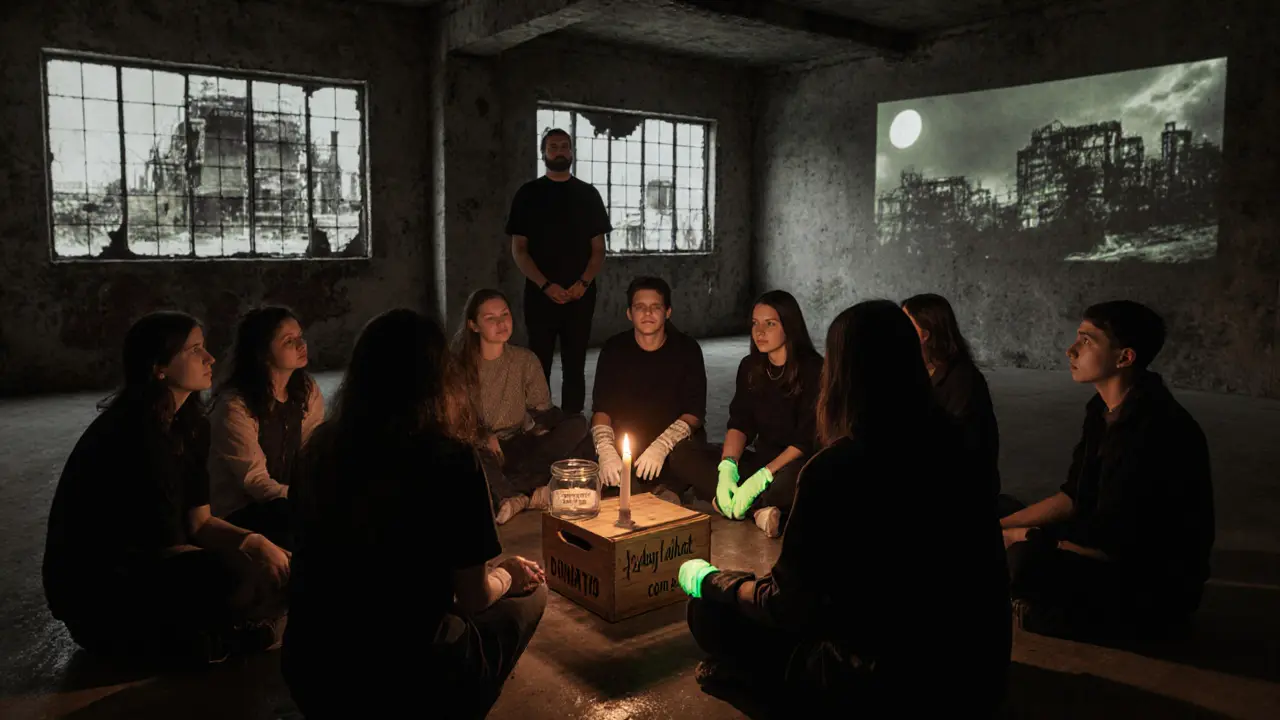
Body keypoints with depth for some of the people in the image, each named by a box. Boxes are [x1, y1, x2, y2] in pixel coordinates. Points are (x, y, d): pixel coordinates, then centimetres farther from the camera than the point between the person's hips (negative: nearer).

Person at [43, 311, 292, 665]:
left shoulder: (189, 423, 2)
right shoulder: (133, 434, -25)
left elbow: (198, 522, 2)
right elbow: (170, 547, -21)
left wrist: (254, 541, -16)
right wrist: (250, 557, -23)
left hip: (144, 563, 8)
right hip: (94, 588, -8)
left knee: (273, 567, -8)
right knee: (242, 580, -30)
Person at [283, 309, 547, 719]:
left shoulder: (320, 448, -2)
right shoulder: (448, 460, -18)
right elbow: (473, 601, -9)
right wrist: (507, 576, 14)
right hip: (402, 680, -5)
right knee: (530, 593, 19)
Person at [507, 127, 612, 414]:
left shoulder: (588, 194, 9)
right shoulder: (528, 194, 5)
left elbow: (598, 249, 8)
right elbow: (518, 249, 1)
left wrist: (584, 282, -10)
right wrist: (545, 285, -12)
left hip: (580, 295, 1)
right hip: (540, 294, -1)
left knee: (574, 366, 4)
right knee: (539, 365, 0)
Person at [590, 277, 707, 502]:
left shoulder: (686, 349, -4)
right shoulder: (614, 349, 0)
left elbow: (695, 413, -10)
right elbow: (601, 408, -5)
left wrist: (662, 446, -29)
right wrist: (606, 450, -26)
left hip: (674, 439, -2)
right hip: (626, 437, 2)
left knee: (687, 457, -36)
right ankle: (660, 493, -12)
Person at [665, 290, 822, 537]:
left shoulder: (813, 369, -14)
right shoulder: (750, 366, 5)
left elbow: (807, 439, -18)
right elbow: (740, 423, 1)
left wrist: (760, 479, -25)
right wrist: (727, 467, -19)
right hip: (762, 460, 7)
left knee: (793, 478, -43)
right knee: (684, 457, -12)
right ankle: (760, 512, -23)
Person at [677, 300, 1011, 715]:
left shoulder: (834, 470, -22)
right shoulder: (947, 445, -1)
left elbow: (786, 607, -10)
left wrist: (707, 580, 8)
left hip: (900, 686, -7)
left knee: (711, 612, 3)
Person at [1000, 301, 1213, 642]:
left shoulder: (1153, 430, -27)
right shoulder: (1105, 410, 3)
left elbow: (1109, 543, -27)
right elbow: (1074, 498, 10)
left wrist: (1024, 539, -16)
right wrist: (1000, 526, 0)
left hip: (1157, 589, -9)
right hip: (1118, 553, 9)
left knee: (1026, 561, -32)